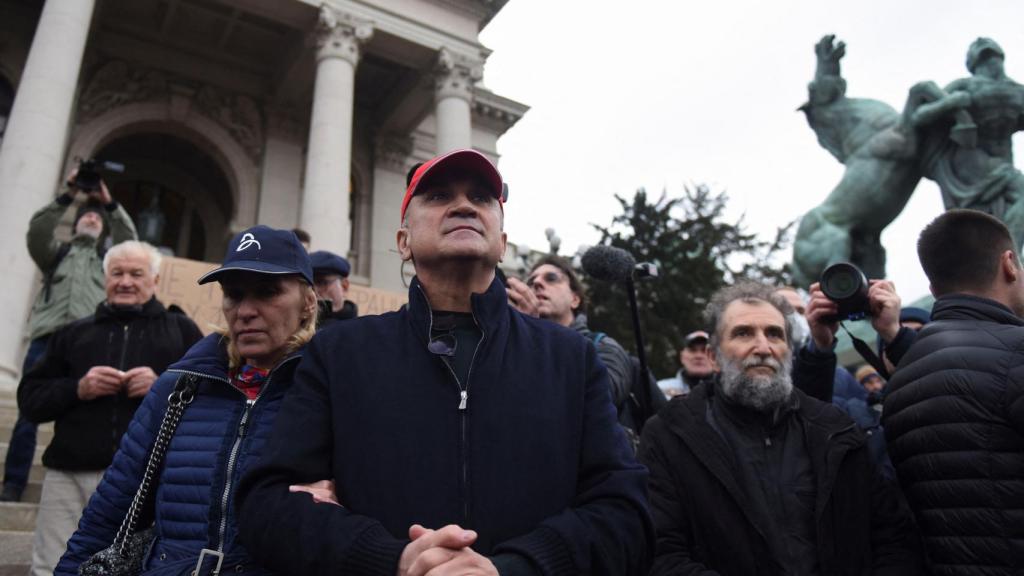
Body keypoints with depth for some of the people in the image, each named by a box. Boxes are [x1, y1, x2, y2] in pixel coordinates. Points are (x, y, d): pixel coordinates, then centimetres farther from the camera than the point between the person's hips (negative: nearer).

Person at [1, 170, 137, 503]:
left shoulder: (108, 261, 23)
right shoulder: (56, 255, 22)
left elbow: (128, 239, 5)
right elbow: (37, 232, 3)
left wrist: (109, 203, -1)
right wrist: (67, 196, -3)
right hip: (46, 339, 0)